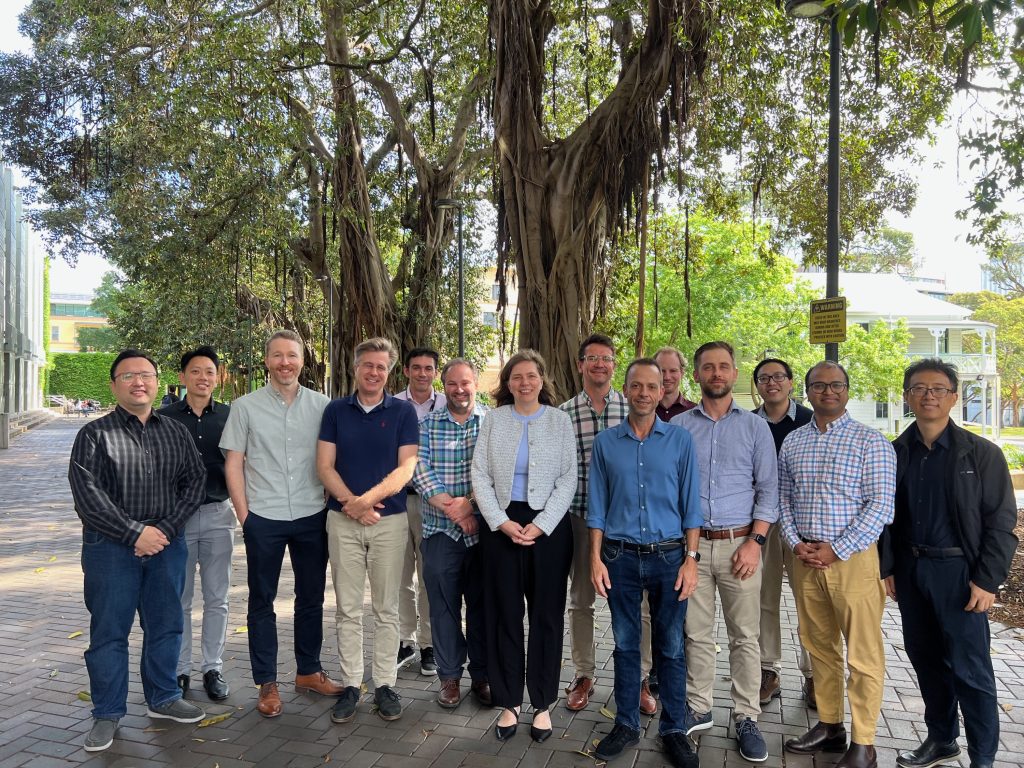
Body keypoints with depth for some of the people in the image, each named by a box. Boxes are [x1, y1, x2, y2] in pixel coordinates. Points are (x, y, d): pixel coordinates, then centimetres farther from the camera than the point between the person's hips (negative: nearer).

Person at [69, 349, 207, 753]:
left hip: (167, 543, 3)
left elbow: (194, 481, 2)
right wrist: (136, 533, -16)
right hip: (111, 546, -3)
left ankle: (163, 698, 30)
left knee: (166, 625, 12)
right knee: (109, 631, 5)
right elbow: (87, 495, -11)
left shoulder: (176, 432, 8)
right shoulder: (95, 434, -3)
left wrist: (166, 528, -11)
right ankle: (107, 714, 21)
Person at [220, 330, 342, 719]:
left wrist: (333, 504, 2)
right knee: (262, 602, 8)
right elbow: (233, 463, 1)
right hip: (264, 519, -1)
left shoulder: (321, 405, 3)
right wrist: (244, 514, -4)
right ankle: (267, 684, 21)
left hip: (312, 516, 2)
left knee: (312, 598, 13)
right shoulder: (245, 406, 0)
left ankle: (309, 671, 29)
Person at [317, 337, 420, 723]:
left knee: (386, 608, 7)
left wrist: (369, 498, -19)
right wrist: (352, 503, -14)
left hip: (390, 520, -1)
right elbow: (325, 466, 0)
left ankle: (386, 684, 19)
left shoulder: (403, 411, 0)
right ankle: (350, 684, 19)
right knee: (348, 608, 8)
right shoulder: (335, 410, 4)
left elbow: (406, 467, -6)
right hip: (343, 520, 1)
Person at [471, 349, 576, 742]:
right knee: (504, 614, 6)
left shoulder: (560, 420, 3)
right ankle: (509, 702, 19)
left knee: (547, 615, 5)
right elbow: (480, 475, 1)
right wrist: (501, 522, -9)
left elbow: (567, 479, -2)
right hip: (501, 525, 1)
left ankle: (542, 704, 19)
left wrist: (540, 525, -11)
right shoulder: (493, 419, 4)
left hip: (548, 526, 0)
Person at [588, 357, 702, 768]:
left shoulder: (680, 440, 0)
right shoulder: (606, 442, 3)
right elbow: (597, 505, 4)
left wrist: (690, 558, -5)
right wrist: (596, 558, -1)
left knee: (671, 648, 7)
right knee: (625, 644, 11)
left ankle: (674, 729, 23)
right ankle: (626, 724, 26)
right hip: (620, 557, 1)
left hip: (668, 556, -1)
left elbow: (690, 504, 1)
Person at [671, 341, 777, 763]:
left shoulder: (755, 427, 5)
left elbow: (768, 489, 2)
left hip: (739, 543, 0)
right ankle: (698, 709, 23)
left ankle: (746, 719, 17)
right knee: (697, 634, 9)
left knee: (745, 636, 5)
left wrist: (755, 541, -7)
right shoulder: (678, 427, 5)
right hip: (691, 542, 1)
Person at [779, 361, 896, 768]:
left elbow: (880, 505, -10)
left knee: (863, 654, 1)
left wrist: (837, 550, -14)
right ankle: (829, 726, 28)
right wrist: (797, 544, -3)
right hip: (805, 558, 5)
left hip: (852, 557, -4)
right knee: (819, 647, 14)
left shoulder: (870, 441, -4)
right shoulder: (792, 442, 10)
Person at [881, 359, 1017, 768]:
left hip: (958, 571, -4)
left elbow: (1001, 522, -5)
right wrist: (887, 567, 5)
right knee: (926, 660, 15)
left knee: (970, 670, 1)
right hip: (910, 570, 4)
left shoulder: (981, 453, -5)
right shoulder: (895, 453, 4)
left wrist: (987, 580, -11)